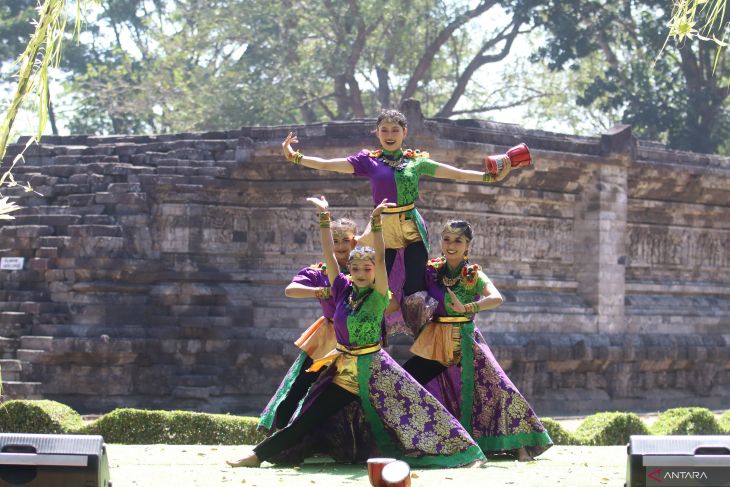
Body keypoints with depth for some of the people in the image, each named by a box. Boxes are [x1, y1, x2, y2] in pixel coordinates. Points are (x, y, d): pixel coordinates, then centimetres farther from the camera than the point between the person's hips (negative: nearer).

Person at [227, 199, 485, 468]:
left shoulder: (378, 296, -8)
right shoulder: (343, 289, 2)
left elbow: (381, 258, -21)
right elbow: (328, 253, 0)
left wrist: (376, 221, -29)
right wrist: (324, 217, -4)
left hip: (374, 369, -3)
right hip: (343, 371, 3)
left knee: (414, 409, -8)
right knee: (305, 421, 3)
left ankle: (464, 452, -3)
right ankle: (258, 455, 7)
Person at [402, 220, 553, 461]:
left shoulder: (474, 275, -5)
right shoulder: (431, 270, 4)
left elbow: (497, 298, -23)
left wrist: (466, 308, -32)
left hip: (464, 340, -3)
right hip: (436, 342, 3)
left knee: (496, 387, -12)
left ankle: (519, 445, -4)